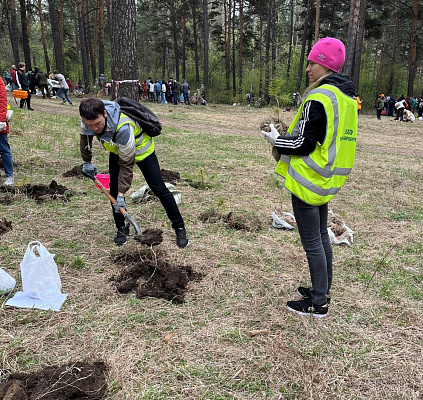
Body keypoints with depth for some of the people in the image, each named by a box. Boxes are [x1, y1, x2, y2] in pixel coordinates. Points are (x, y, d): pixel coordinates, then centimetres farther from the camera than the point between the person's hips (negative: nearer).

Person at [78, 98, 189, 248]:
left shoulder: (123, 128, -44)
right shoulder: (89, 120, -25)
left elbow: (126, 164, -35)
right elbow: (85, 137, 3)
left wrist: (122, 194, -32)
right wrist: (87, 161, 4)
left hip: (140, 148, -6)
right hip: (117, 149, 6)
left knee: (158, 188, -7)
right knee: (114, 188, -5)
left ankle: (179, 227, 5)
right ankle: (121, 228, 12)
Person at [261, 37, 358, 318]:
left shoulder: (318, 98, -20)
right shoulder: (347, 97, 10)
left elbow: (303, 145, -21)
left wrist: (277, 140, -3)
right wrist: (287, 138, 15)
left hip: (308, 181, -10)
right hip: (327, 182, 10)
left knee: (312, 243, 1)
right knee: (322, 236, 19)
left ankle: (318, 303, 14)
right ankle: (323, 291, 33)